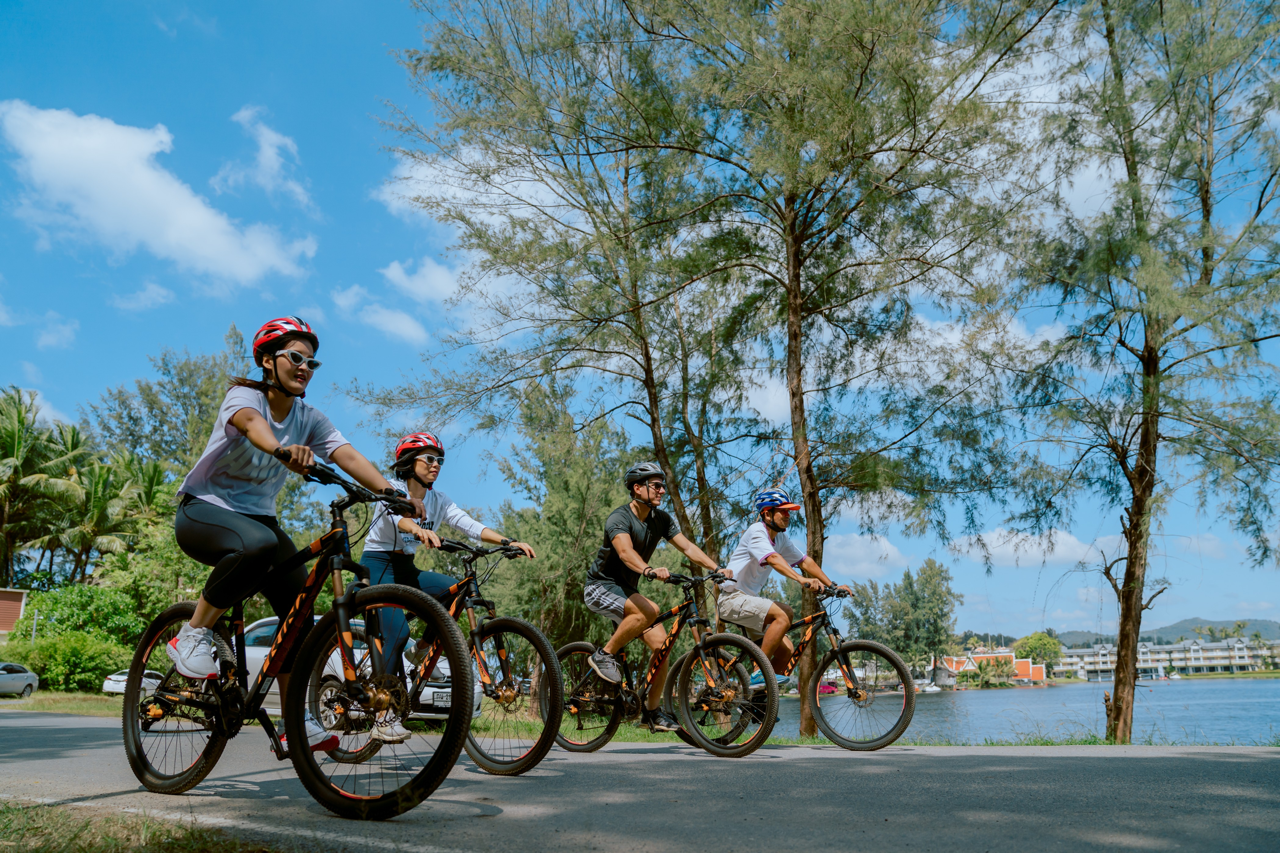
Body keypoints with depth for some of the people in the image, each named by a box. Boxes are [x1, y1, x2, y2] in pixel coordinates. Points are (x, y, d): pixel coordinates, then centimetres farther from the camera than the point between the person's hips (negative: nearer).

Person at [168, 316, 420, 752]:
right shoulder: (244, 396, -15)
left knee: (299, 598, -13)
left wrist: (392, 493, -35)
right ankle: (192, 635, -18)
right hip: (203, 509, -5)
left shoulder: (310, 418, -1)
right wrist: (282, 450, -64)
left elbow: (349, 456, -17)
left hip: (257, 516, 6)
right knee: (258, 544, -39)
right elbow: (251, 423, -41)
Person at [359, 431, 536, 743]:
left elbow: (470, 525, -10)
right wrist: (420, 530, -58)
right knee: (398, 631, -24)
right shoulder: (391, 489, -12)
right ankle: (383, 717, -16)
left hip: (405, 569, 6)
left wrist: (509, 542, -26)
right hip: (376, 565, -6)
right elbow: (396, 514, -35)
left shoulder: (438, 501, 4)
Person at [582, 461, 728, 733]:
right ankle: (605, 655, -14)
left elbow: (688, 547, -6)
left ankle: (652, 712, 5)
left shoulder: (661, 519, 1)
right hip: (600, 587, -7)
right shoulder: (619, 519, -22)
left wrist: (717, 569, -21)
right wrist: (649, 570, -59)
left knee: (661, 641, -9)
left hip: (626, 589, 7)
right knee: (649, 610, -33)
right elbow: (626, 551, -40)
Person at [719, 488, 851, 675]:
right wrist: (801, 579, -48)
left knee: (786, 649, -1)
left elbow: (805, 561, 10)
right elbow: (773, 559, -34)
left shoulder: (781, 538, 10)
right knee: (785, 614, -28)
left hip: (749, 599, 9)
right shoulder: (756, 532, -16)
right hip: (733, 598, -9)